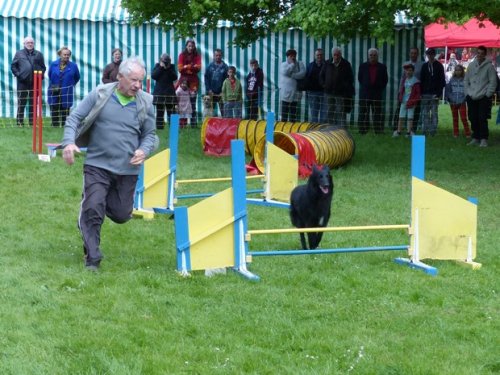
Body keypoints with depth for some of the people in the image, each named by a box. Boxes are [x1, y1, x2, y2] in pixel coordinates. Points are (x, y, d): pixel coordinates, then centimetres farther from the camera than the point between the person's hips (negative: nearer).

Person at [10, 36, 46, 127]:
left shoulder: (38, 54, 12)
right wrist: (18, 74, -6)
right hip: (23, 83, -2)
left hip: (35, 83, 2)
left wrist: (40, 75, -1)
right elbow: (13, 66, 7)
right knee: (21, 103, -1)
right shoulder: (19, 54, 6)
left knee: (33, 104, 6)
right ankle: (19, 122, 1)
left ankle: (32, 122, 10)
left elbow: (43, 67, 15)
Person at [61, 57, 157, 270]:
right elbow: (74, 118, -2)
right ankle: (92, 259, 3)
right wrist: (69, 142, -19)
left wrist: (144, 150, -11)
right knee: (93, 210, -11)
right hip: (97, 165, -2)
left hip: (127, 169, 3)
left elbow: (150, 134, 11)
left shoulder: (145, 103, 1)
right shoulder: (99, 95, -5)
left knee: (121, 215, 9)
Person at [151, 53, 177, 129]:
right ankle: (159, 127, 4)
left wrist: (169, 69, -12)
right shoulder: (157, 66, 6)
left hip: (170, 92, 0)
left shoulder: (171, 67, 6)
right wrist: (161, 67, -11)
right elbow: (153, 76, -7)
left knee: (171, 112, -5)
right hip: (159, 92, 0)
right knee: (159, 112, 1)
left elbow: (175, 77, -4)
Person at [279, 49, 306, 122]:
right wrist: (292, 64, -6)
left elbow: (302, 73, -9)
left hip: (295, 91, 1)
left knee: (293, 110, 5)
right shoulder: (283, 64, 6)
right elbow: (285, 72, -15)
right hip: (285, 91, -1)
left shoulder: (300, 64, 7)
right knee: (284, 110, -3)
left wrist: (291, 75, -14)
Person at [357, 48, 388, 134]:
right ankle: (363, 131, 6)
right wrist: (364, 87, 7)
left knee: (377, 114, -1)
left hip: (377, 94, -1)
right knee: (363, 114, 1)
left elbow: (385, 80, 9)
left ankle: (378, 131, 1)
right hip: (364, 94, 1)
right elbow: (360, 78, 12)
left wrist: (380, 89, 2)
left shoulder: (382, 67, 5)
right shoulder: (363, 66, 6)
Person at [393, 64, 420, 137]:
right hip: (403, 101, 5)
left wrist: (412, 101, -15)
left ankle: (409, 132, 5)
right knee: (401, 117, 8)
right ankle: (398, 131, 13)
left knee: (410, 117, 0)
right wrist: (400, 98, 2)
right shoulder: (404, 80, 10)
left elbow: (418, 93, -8)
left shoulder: (415, 81, -7)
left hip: (411, 102, -5)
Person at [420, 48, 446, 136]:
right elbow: (421, 80, 14)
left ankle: (433, 130, -3)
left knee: (434, 112, -4)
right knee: (425, 113, 3)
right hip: (425, 93, 4)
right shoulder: (425, 66, 13)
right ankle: (424, 130, 6)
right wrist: (421, 92, 5)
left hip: (434, 93, -4)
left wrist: (439, 92, -10)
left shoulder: (439, 66, 2)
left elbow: (442, 80, -1)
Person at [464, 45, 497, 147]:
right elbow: (466, 80, 16)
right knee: (473, 119, 8)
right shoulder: (471, 65, 10)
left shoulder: (489, 66, -4)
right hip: (472, 97, 5)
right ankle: (475, 138, 18)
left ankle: (483, 139, -6)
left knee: (482, 119, -10)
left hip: (484, 97, -5)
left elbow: (493, 82, -4)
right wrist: (467, 92, 7)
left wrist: (488, 94, -9)